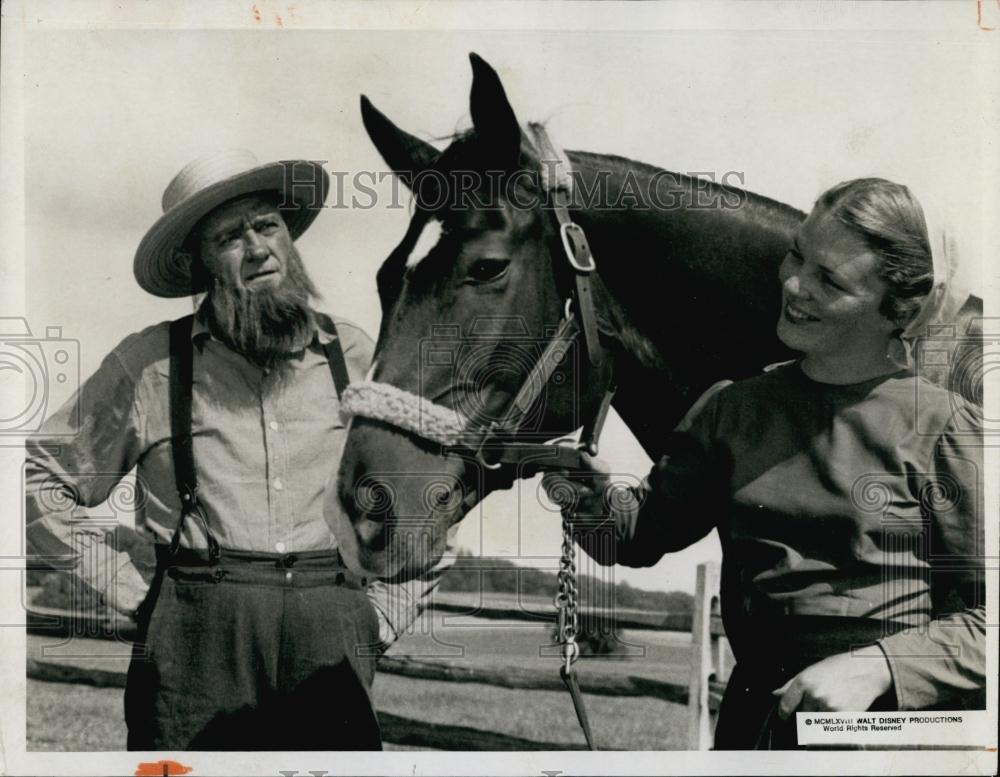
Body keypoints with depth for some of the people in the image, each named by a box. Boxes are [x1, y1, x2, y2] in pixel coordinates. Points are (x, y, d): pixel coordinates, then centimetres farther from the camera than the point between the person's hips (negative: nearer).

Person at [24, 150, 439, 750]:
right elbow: (41, 478, 7)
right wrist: (129, 591, 2)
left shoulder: (356, 357, 8)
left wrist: (383, 619, 8)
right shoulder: (148, 365, 2)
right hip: (196, 643, -1)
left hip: (332, 646, 2)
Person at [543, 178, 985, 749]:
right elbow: (645, 531, 8)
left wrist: (877, 666, -21)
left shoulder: (948, 428, -8)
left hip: (898, 717, -4)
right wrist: (592, 497, -12)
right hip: (756, 714, 4)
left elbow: (984, 615, -8)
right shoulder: (733, 409, 6)